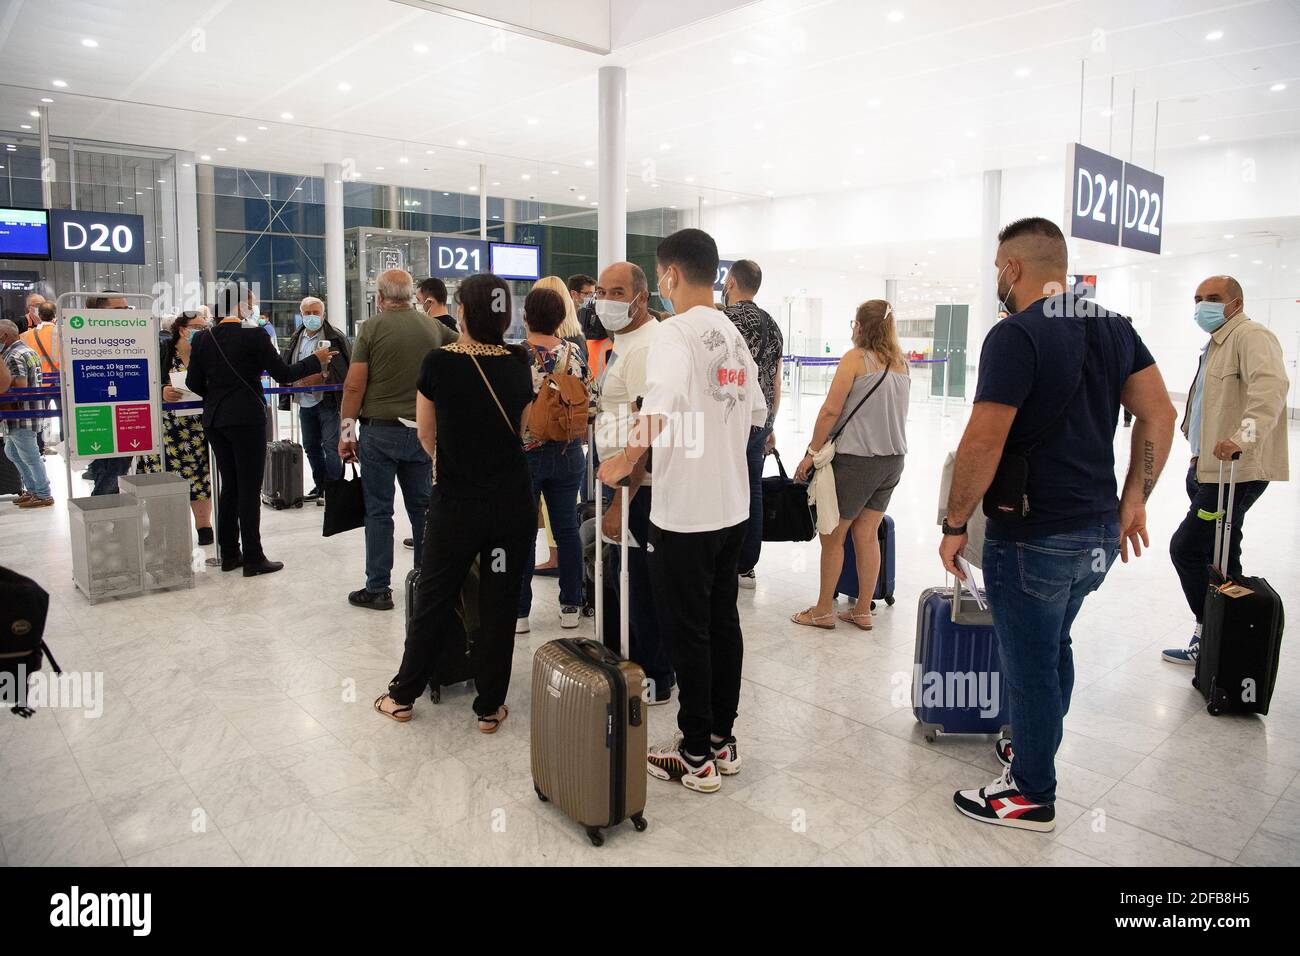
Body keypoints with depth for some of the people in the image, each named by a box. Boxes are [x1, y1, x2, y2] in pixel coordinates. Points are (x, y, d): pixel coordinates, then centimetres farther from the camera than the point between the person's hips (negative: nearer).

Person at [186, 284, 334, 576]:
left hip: (215, 420, 6)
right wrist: (316, 360, 3)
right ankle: (253, 558, 4)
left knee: (229, 487, 15)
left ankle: (229, 554, 20)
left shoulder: (202, 338, 5)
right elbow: (283, 375, -10)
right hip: (246, 419, -6)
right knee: (249, 489, -1)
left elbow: (193, 382, 5)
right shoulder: (254, 335, -12)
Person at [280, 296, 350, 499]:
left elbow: (346, 368, -13)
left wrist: (322, 376, -20)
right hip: (305, 402, 7)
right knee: (310, 446, 15)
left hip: (328, 400, -7)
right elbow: (284, 366, 21)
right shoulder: (296, 338, 13)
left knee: (331, 445, -10)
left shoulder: (335, 337, -7)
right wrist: (293, 377, 6)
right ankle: (320, 485, 27)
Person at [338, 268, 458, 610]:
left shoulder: (372, 327, -7)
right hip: (421, 431, 3)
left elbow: (354, 385, -9)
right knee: (422, 507, 12)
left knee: (379, 511, 4)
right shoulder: (432, 326, 3)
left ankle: (378, 589, 9)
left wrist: (346, 430, -4)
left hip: (380, 430, -3)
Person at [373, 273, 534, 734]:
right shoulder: (519, 364, -1)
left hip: (456, 503, -2)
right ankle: (490, 706, 21)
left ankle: (403, 695, 29)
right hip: (512, 501, 2)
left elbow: (427, 436, 4)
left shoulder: (439, 362, -8)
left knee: (434, 601, 13)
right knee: (499, 605, 9)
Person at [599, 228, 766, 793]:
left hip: (685, 513, -8)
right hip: (733, 507, 8)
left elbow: (659, 411, -30)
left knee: (688, 634, 3)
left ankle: (697, 758, 14)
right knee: (723, 624, 15)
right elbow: (756, 414, 17)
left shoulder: (675, 332, -14)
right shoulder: (734, 336, 11)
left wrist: (624, 462, -18)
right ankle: (722, 741, 28)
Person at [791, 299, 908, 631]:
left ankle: (823, 611, 14)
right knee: (867, 534, 13)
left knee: (833, 535, 5)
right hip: (893, 458, 7)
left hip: (856, 459, -7)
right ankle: (862, 611, 19)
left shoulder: (855, 358, -11)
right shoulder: (901, 363, 10)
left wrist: (811, 453, -10)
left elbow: (831, 410, -15)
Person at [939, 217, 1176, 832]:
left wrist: (954, 525, -13)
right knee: (1054, 649, 24)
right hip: (1099, 533, 8)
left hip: (1033, 539, -8)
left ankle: (1032, 795, 22)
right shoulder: (1113, 327, 7)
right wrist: (1134, 498, 11)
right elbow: (1158, 414, 7)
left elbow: (983, 443, -22)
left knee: (1030, 665, 7)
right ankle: (1035, 750, 42)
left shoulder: (1015, 336, -17)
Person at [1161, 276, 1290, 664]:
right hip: (1209, 467, 11)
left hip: (1235, 470, -11)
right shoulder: (1216, 345, 21)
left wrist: (1243, 437, -43)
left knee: (1186, 548, -10)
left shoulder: (1251, 336, -12)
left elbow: (1271, 384, -31)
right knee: (1219, 557, 16)